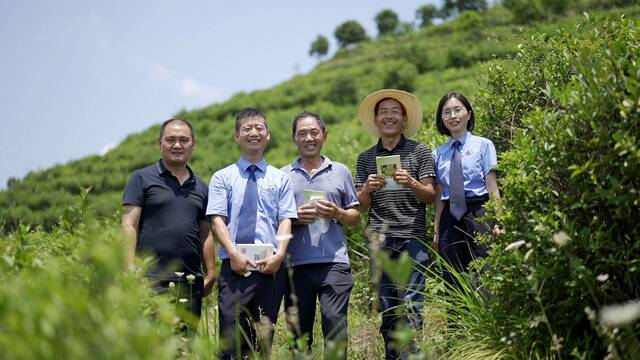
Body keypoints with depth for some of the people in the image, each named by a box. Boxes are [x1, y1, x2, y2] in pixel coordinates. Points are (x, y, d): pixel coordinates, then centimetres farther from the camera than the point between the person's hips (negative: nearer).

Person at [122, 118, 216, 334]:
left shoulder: (201, 188, 17)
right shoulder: (142, 178, 4)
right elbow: (129, 225, -2)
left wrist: (210, 273, 10)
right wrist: (130, 270, -11)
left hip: (191, 281, 5)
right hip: (152, 279, -4)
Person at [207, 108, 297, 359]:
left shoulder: (280, 179, 13)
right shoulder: (222, 178, 9)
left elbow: (286, 220, 5)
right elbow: (217, 220, 0)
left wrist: (279, 255, -12)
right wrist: (234, 254, -15)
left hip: (271, 267, 2)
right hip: (235, 267, -2)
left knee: (265, 338, 7)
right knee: (232, 339, -8)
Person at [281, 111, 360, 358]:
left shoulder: (340, 172, 13)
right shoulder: (283, 176, 13)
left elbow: (355, 216, 14)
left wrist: (337, 213, -7)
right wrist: (295, 218, -7)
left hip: (334, 261, -1)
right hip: (296, 263, 1)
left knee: (335, 323, -10)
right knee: (298, 329, 5)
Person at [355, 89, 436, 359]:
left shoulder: (420, 152, 7)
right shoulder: (365, 159, 15)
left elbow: (430, 197, 3)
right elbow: (361, 205, 12)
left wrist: (411, 183, -17)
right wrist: (368, 188, -10)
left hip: (412, 238, -3)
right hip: (380, 239, 3)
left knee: (410, 306, -8)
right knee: (387, 309, 6)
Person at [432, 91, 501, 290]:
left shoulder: (483, 145, 5)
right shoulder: (438, 153, 13)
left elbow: (492, 188, -1)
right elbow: (439, 196, 12)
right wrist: (436, 231, 8)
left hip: (478, 213, -3)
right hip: (450, 218, 3)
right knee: (453, 281, 3)